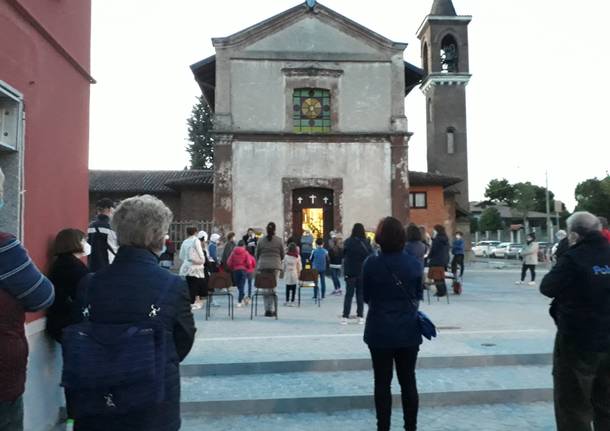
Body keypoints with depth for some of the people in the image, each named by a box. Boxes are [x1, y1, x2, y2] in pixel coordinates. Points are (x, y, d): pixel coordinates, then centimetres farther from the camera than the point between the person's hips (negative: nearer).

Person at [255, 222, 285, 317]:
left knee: (265, 289, 7)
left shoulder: (261, 240, 3)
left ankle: (267, 310, 7)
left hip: (263, 265, 1)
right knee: (273, 288, 3)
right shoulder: (279, 240, 0)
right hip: (275, 265, -1)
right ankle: (272, 309, 1)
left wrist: (257, 265, 24)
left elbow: (257, 254, 8)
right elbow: (282, 254, 5)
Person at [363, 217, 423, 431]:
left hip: (380, 332, -2)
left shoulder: (371, 264, -13)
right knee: (408, 381, 14)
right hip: (408, 331, 2)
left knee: (382, 383, 9)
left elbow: (366, 297, 0)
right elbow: (418, 296, 7)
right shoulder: (415, 263, -5)